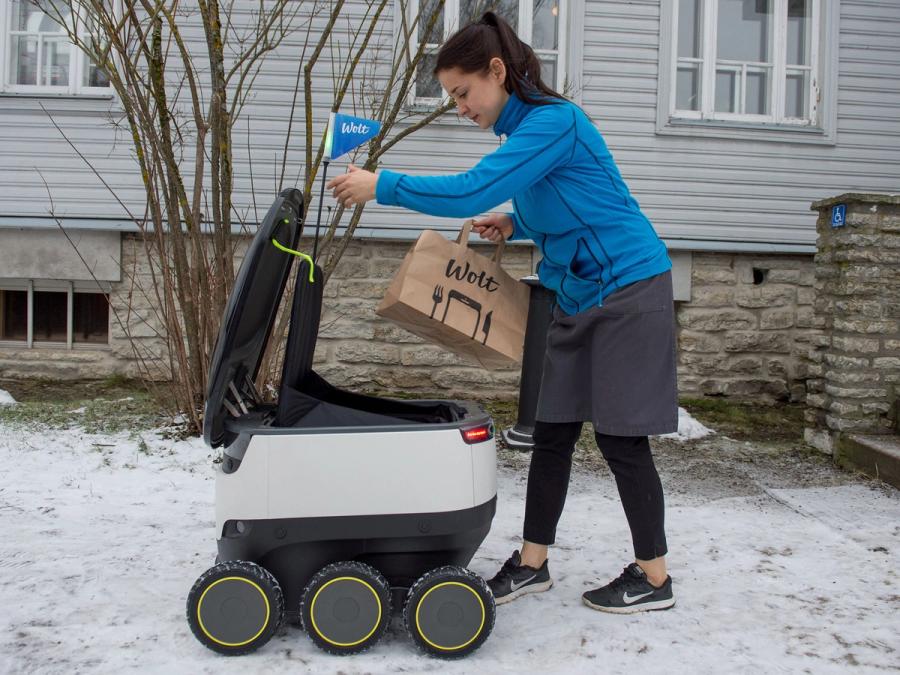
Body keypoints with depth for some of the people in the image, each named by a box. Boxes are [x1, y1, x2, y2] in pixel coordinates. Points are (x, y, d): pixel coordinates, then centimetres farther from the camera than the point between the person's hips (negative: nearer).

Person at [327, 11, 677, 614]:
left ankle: (654, 578, 13)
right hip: (579, 297, 9)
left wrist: (381, 186, -20)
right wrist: (515, 224, 3)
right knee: (553, 431, 9)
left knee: (620, 438, -2)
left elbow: (472, 191, -28)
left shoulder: (553, 122, -19)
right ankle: (532, 564, 19)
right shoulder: (525, 129, 10)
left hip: (629, 291, -9)